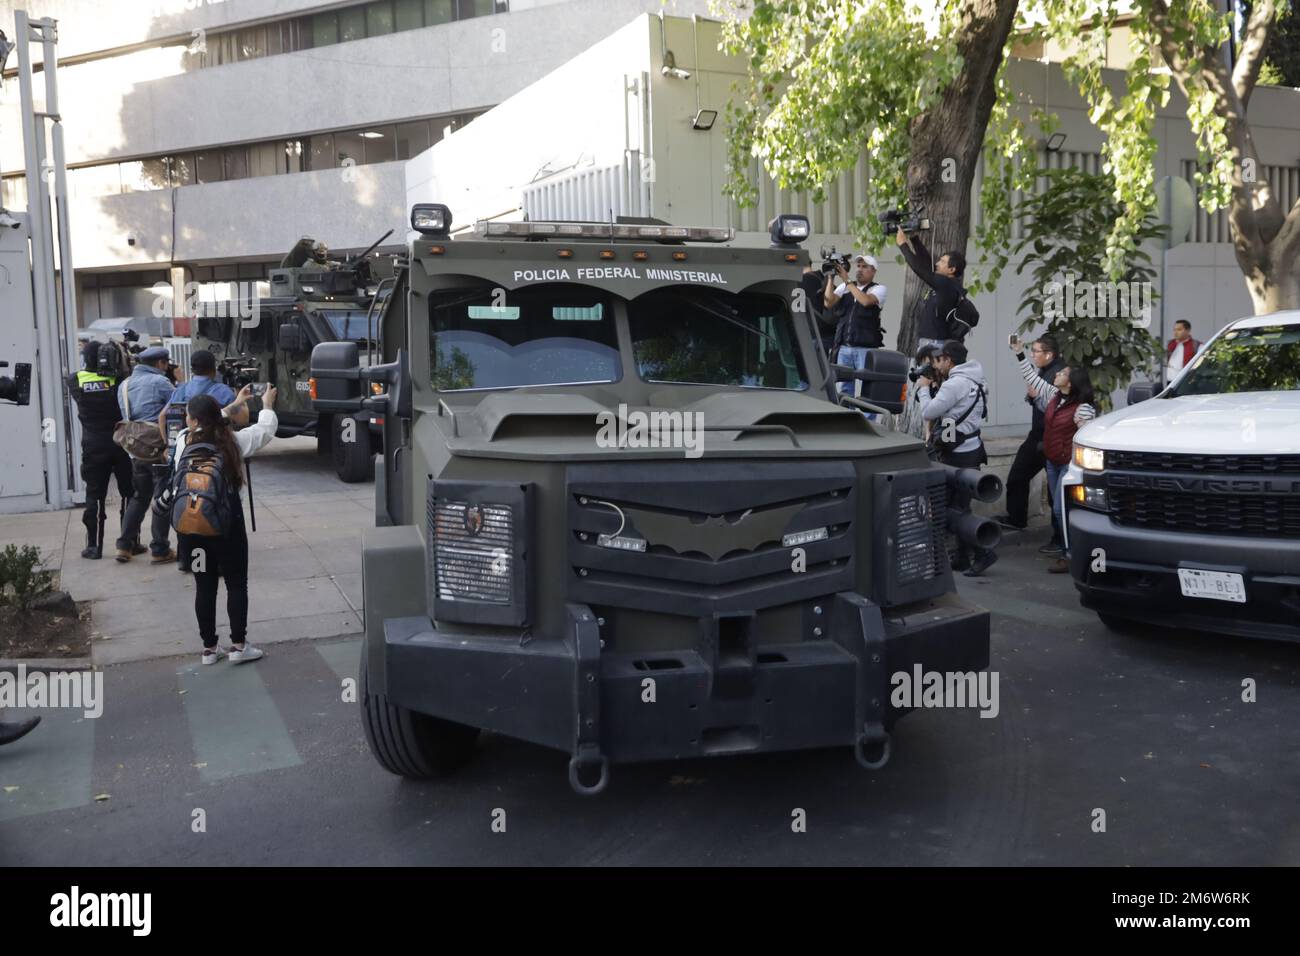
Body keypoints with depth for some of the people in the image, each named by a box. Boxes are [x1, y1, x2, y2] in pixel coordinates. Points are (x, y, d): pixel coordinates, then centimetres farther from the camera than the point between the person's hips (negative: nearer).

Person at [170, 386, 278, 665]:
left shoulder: (183, 441, -2)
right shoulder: (233, 441, -9)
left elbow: (204, 427, 20)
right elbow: (267, 429, 6)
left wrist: (233, 406, 29)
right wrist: (268, 405, 25)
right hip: (227, 521, -3)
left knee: (204, 586, 11)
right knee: (237, 584, 9)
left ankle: (209, 648, 17)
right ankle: (239, 645, 11)